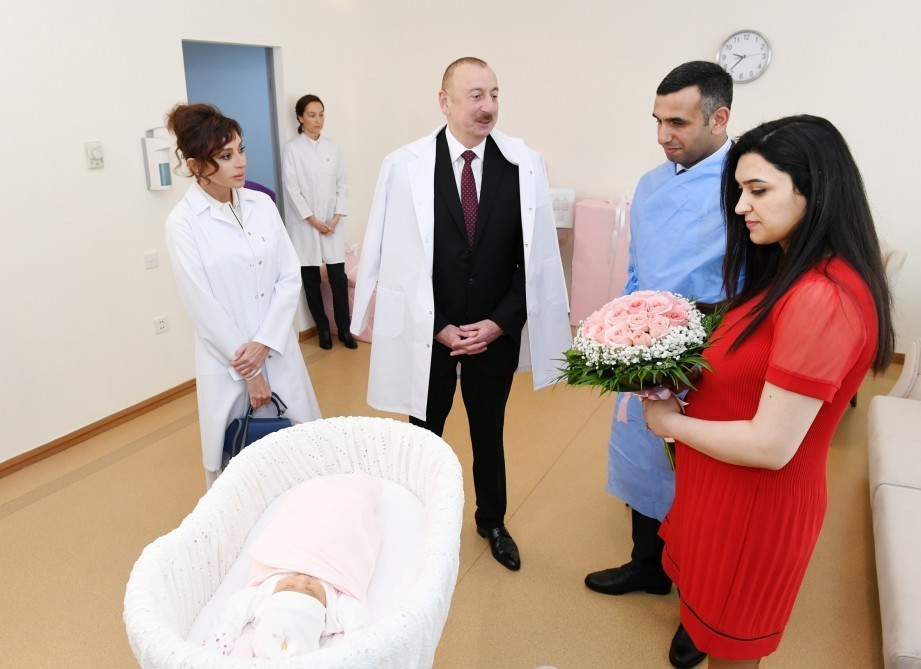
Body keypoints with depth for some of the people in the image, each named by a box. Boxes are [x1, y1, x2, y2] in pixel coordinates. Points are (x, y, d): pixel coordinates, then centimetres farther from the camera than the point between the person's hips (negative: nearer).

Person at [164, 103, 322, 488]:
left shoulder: (261, 204, 2)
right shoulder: (183, 223, -9)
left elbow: (290, 276, 0)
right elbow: (203, 307, -11)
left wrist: (264, 345, -11)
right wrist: (248, 372, -9)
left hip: (278, 352, 4)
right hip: (228, 362, -4)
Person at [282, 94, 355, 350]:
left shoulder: (333, 147, 5)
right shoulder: (292, 148, -4)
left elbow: (342, 184, 5)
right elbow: (292, 188, -8)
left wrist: (336, 218, -5)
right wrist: (313, 220, -11)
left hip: (332, 223, 2)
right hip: (305, 224, -2)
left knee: (339, 277, 0)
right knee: (311, 279, 6)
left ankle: (344, 328, 12)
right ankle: (323, 329, 18)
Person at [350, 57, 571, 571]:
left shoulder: (525, 164, -6)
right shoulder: (405, 165, -10)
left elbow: (535, 256, -2)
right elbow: (395, 258, -8)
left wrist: (500, 322, -8)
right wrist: (439, 328, -10)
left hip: (496, 332, 2)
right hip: (428, 334, -1)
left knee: (490, 433, 20)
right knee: (424, 433, 17)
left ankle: (493, 521, 43)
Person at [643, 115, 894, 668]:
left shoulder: (822, 299, -29)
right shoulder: (791, 270, 3)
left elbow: (770, 446, -28)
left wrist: (670, 421, -15)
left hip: (756, 502, -8)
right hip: (729, 489, 9)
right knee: (712, 617, 28)